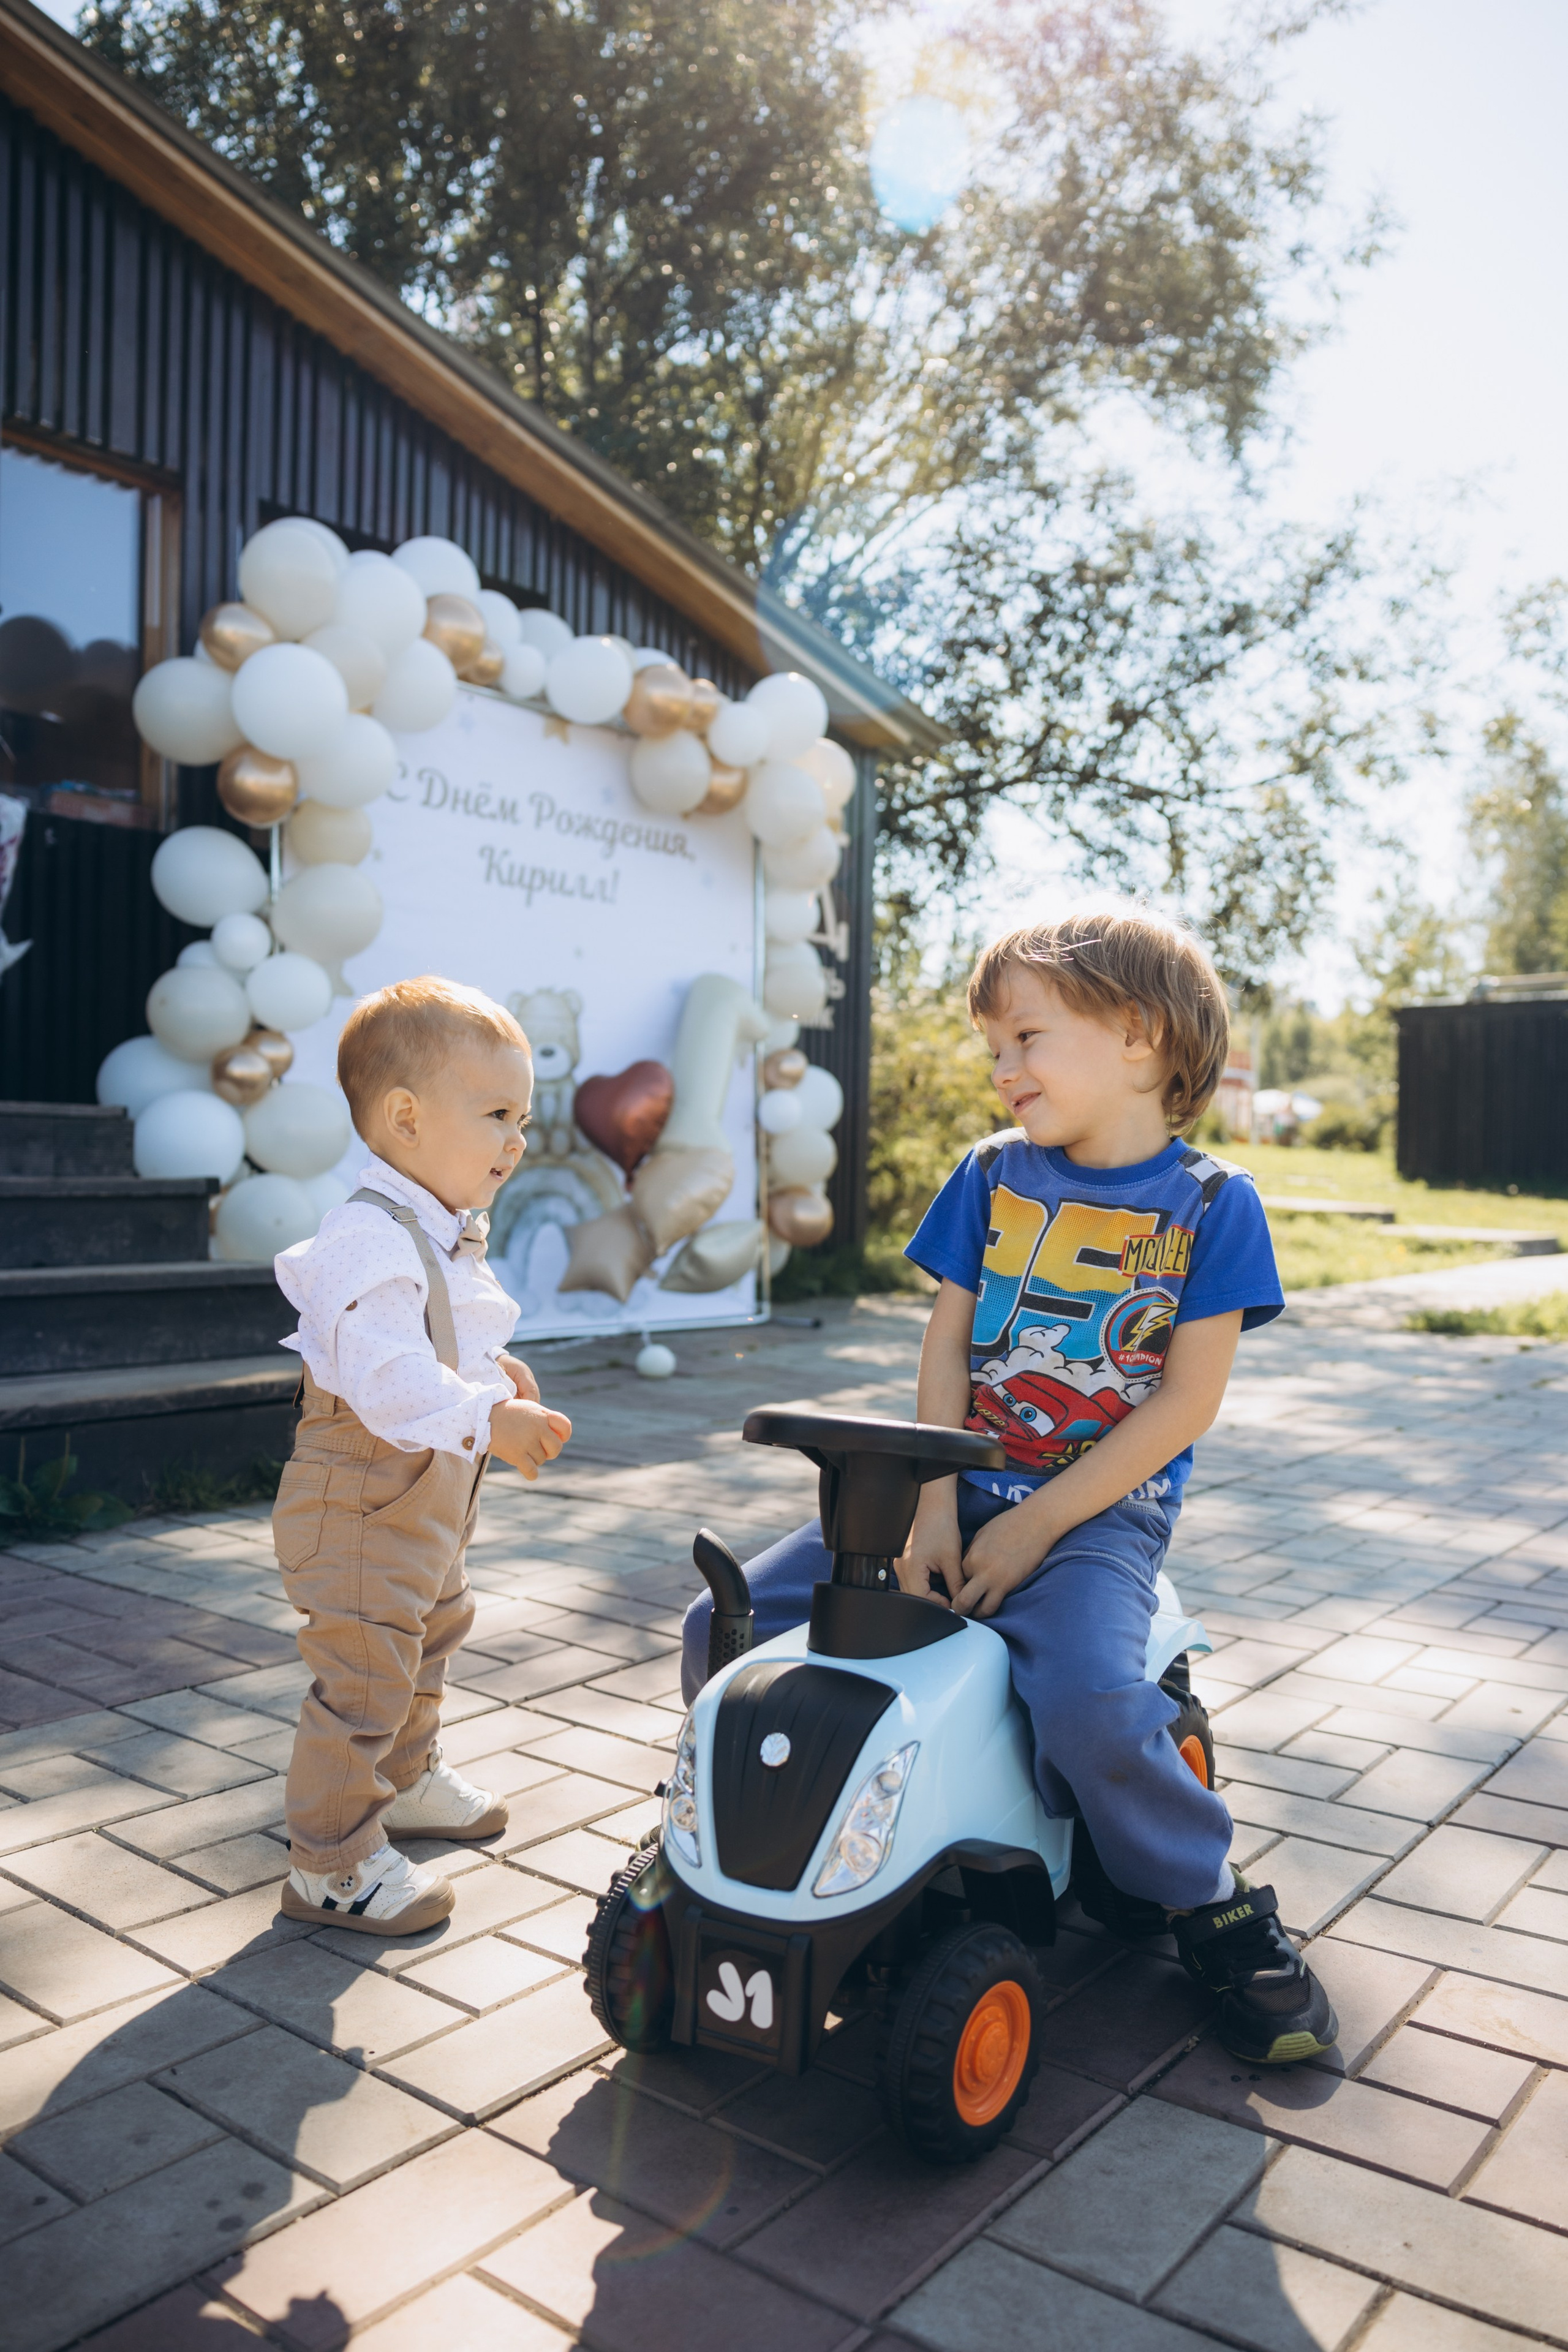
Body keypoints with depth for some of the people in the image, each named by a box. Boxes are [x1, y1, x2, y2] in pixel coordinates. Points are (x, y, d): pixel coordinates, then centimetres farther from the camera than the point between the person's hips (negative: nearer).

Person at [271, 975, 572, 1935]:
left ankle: (405, 1778, 49)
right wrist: (488, 1420, -45)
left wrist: (491, 1366, 9)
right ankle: (331, 1864, 14)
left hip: (433, 1494, 11)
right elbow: (387, 1376, -39)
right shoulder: (372, 1240, -28)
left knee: (433, 1632, 27)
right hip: (363, 1499, -11)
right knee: (364, 1675, -3)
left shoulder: (448, 1234, 7)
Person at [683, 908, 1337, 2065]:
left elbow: (1187, 1402, -9)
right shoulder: (994, 1176, 7)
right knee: (725, 1625, -9)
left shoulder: (1212, 1202, -4)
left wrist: (1034, 1529, -15)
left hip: (1101, 1513, -4)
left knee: (1090, 1700, -33)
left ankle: (1219, 1907, -3)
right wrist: (934, 1512, -9)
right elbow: (945, 1349, 4)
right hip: (966, 1488, 4)